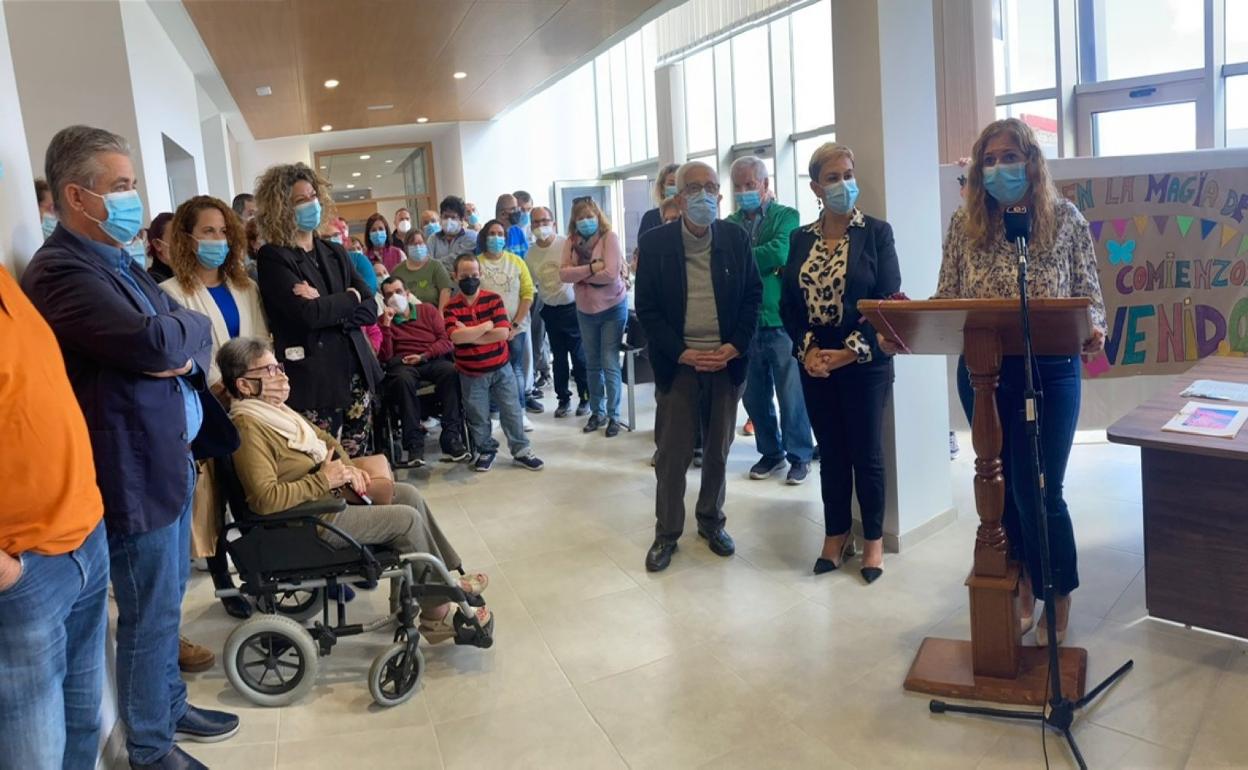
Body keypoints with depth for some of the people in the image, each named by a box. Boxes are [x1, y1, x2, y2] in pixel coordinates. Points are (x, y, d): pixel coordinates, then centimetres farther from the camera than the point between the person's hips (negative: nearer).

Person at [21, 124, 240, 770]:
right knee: (149, 617, 6)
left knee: (167, 604, 21)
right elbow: (155, 341, -29)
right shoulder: (61, 271, -18)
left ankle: (171, 708, 39)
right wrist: (184, 326, -7)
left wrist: (184, 348, -11)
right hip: (136, 472, -9)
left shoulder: (117, 261, 13)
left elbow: (194, 330, 12)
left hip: (173, 457, 9)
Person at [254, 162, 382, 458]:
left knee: (357, 462, 11)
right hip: (313, 380, -5)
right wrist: (350, 298, -4)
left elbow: (370, 310, 4)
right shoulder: (273, 257, -5)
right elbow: (307, 314, -19)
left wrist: (327, 307, -12)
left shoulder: (335, 253, 13)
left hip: (356, 373, 6)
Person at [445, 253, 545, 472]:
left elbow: (503, 332, -17)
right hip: (471, 374, 0)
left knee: (512, 412, 7)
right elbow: (456, 337, -24)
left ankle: (521, 451, 20)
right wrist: (487, 325, -18)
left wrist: (470, 336, -17)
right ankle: (486, 451, 31)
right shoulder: (451, 307, -7)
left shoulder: (494, 299, -5)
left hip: (501, 369, 1)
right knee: (477, 417, 11)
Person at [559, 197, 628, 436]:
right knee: (593, 365, 14)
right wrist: (591, 268, -23)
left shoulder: (610, 237, -12)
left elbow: (610, 274, -24)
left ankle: (614, 415, 9)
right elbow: (563, 274, -11)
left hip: (612, 308, -5)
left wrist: (579, 275, -13)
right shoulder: (571, 242, 1)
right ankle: (597, 412, 27)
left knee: (610, 365, -3)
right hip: (585, 310, 5)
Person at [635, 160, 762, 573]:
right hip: (678, 362, -2)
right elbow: (646, 308, -5)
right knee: (672, 452, 5)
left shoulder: (736, 238, 0)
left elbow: (753, 295, 5)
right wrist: (683, 353, -14)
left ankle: (711, 521, 32)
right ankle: (667, 532, 20)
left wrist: (734, 347, -9)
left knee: (718, 448, 14)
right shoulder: (654, 242, -6)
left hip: (727, 360, 2)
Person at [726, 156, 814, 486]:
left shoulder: (785, 217, 0)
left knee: (790, 394, 3)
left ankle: (800, 456, 19)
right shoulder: (729, 224, 10)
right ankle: (771, 453, 28)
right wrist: (763, 263, -12)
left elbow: (779, 253, -17)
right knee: (754, 396, 12)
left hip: (780, 320, -4)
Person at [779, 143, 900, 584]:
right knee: (831, 453, 12)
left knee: (866, 454, 5)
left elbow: (888, 299, -8)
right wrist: (807, 350, -9)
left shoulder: (876, 232, -3)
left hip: (865, 363, -3)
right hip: (815, 364, 3)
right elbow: (788, 303, 5)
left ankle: (873, 541, 20)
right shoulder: (800, 239, 7)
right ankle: (836, 536, 25)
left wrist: (852, 351, -15)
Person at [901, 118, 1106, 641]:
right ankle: (1024, 584, 34)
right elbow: (947, 300, 1)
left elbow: (1089, 294, 1)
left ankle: (1058, 597, 25)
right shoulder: (964, 224, 3)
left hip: (1049, 372, -2)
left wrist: (1092, 329, -20)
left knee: (1037, 490, 0)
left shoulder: (1065, 218, -1)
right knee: (1003, 484, 13)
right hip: (982, 373, 2)